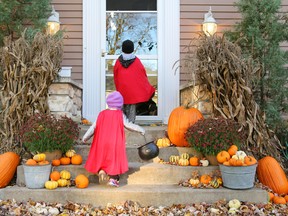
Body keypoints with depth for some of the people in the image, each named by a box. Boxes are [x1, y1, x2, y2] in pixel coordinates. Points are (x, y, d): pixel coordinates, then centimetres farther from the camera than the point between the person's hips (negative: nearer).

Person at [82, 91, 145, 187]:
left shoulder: (102, 114, 1)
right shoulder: (120, 115, -6)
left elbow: (94, 127, 3)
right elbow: (128, 125, -3)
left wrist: (85, 137, 12)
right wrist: (141, 130, 11)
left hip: (101, 143, 2)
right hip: (115, 143, -2)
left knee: (100, 158, 19)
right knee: (115, 160, 11)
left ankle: (101, 171, -4)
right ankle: (113, 179, 7)